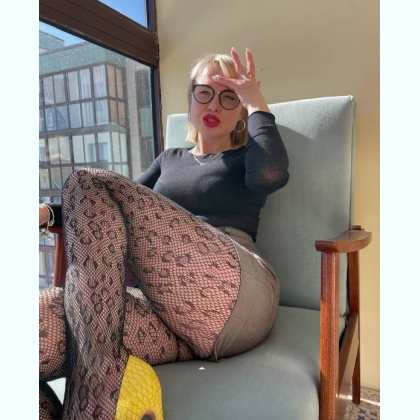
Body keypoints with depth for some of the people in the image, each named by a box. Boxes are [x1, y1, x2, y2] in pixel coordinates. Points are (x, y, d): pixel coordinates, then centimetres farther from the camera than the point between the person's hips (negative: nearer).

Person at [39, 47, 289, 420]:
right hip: (170, 309, 3)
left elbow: (272, 175, -7)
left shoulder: (247, 159, 19)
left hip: (229, 299, -2)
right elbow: (131, 204, 22)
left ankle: (95, 386, -22)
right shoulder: (170, 159, 32)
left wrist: (257, 102, 7)